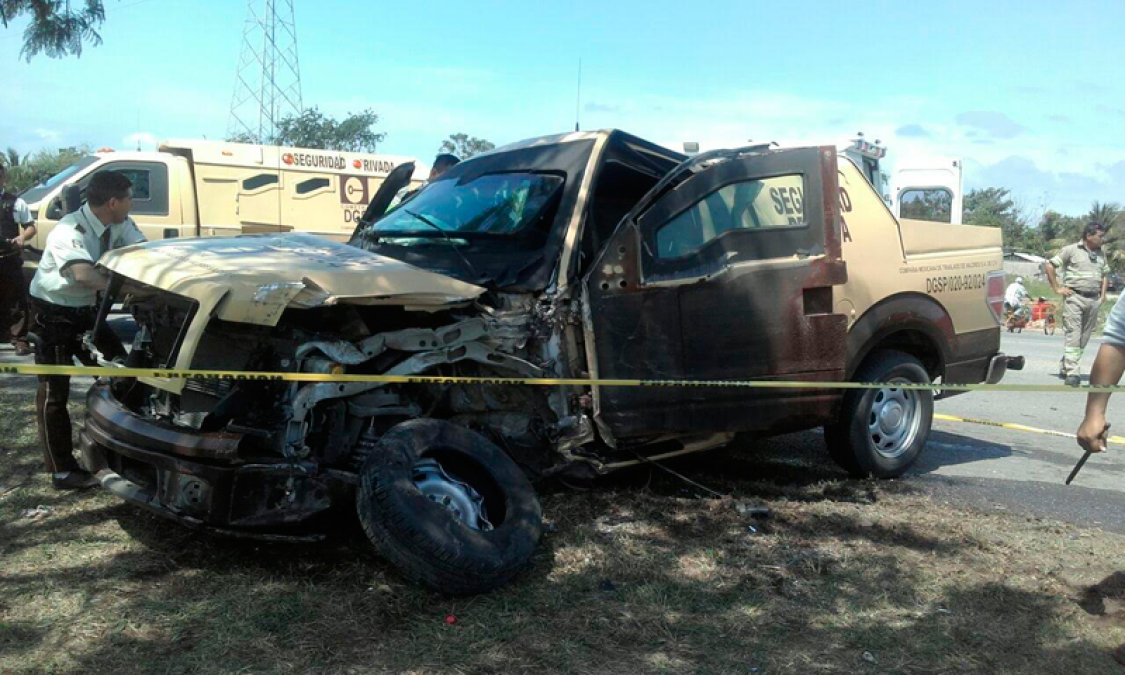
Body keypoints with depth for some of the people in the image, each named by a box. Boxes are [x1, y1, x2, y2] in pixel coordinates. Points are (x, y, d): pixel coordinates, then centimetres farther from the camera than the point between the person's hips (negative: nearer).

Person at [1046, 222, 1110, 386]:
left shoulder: (1101, 254, 16)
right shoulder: (1071, 250, -2)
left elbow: (1105, 273, 29)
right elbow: (1050, 265, -3)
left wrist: (1103, 294, 16)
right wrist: (1057, 288, -5)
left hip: (1094, 300, 6)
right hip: (1074, 297, -6)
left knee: (1084, 337, 6)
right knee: (1073, 335, -12)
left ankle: (1065, 368, 16)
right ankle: (1073, 373, -15)